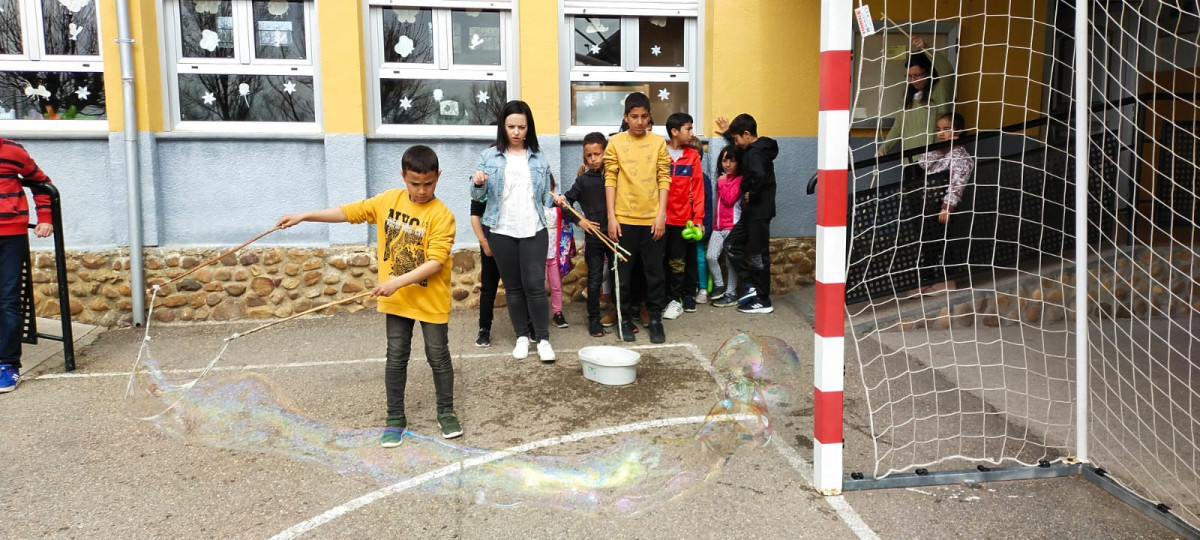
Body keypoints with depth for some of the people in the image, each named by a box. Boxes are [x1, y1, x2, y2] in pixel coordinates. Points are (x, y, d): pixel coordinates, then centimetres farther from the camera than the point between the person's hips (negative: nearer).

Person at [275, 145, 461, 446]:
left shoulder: (441, 215, -17)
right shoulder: (388, 200, -1)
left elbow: (436, 262, -22)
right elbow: (349, 212, 6)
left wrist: (398, 282, -27)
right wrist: (305, 216, 2)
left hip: (431, 301, -4)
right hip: (397, 300, 4)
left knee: (438, 358, 8)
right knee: (396, 358, 10)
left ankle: (446, 414, 26)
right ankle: (395, 419, 22)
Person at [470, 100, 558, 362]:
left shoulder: (539, 158, 5)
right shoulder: (489, 156, 1)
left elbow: (544, 194, 12)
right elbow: (478, 196, -2)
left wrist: (554, 199, -7)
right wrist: (477, 183, -21)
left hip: (534, 231, 0)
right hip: (502, 232, 0)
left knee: (535, 285, -5)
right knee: (513, 287, 9)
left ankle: (543, 339, 5)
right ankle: (522, 336, 21)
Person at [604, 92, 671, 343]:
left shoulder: (659, 143, 4)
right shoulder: (615, 143, 1)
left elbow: (664, 179, 3)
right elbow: (610, 180, 0)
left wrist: (661, 214, -5)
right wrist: (611, 217, -6)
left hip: (652, 219, 1)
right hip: (624, 218, 0)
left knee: (654, 271, 6)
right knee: (624, 271, 7)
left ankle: (655, 318, 17)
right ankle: (626, 317, 19)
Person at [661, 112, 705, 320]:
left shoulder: (693, 156, 2)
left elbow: (697, 189, 2)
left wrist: (698, 218, -3)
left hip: (683, 218, 0)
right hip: (661, 218, 0)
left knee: (678, 261, 3)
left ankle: (676, 299, 13)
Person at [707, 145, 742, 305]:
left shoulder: (739, 179, -4)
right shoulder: (722, 178, 20)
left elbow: (730, 199, -15)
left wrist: (722, 183, -4)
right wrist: (714, 223, 12)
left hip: (733, 226, -6)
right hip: (718, 227, 6)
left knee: (731, 260, 0)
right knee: (711, 257, -9)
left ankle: (730, 292, 9)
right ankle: (719, 285, 8)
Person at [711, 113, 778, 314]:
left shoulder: (756, 153, -18)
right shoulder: (754, 149, 12)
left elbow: (759, 176, -38)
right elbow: (740, 146, 38)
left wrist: (752, 194, -22)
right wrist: (728, 131, 32)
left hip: (759, 212, -10)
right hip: (751, 211, 10)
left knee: (758, 255, -2)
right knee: (732, 244, 15)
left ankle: (763, 301, 8)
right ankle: (751, 286, 18)